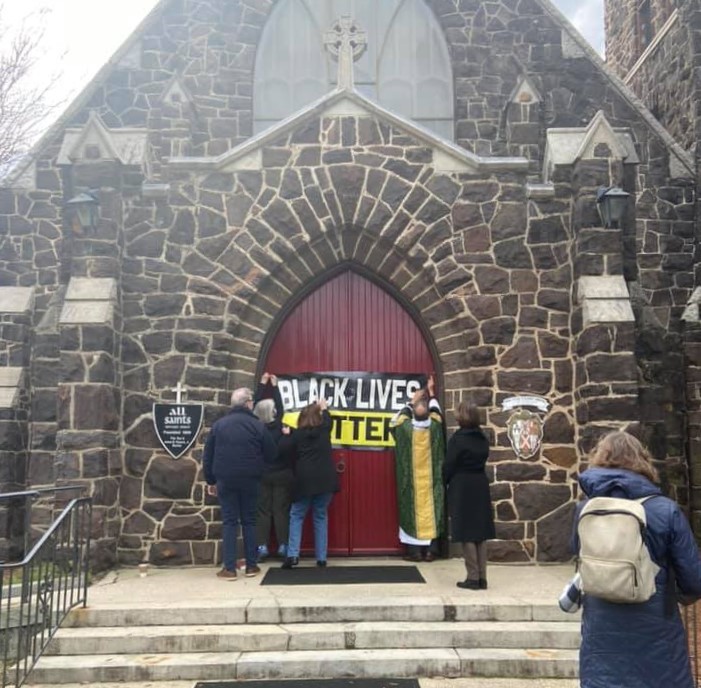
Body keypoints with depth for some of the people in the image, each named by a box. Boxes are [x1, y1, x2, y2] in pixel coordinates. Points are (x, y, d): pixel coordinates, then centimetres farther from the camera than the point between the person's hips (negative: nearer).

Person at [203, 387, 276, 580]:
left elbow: (208, 456, 4)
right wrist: (258, 469, 20)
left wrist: (210, 480, 13)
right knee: (249, 521, 9)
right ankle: (251, 566, 12)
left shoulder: (219, 425, 1)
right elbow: (271, 454, 0)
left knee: (229, 522, 4)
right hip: (250, 480, -1)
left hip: (225, 480, 1)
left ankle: (229, 568, 1)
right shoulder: (257, 425, -4)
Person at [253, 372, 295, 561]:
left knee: (262, 510, 6)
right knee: (281, 510, 4)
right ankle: (282, 546, 4)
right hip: (282, 474, -1)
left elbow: (255, 405, 3)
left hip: (261, 474, 1)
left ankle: (262, 546, 3)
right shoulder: (282, 428, -12)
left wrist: (262, 384, 12)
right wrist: (274, 386, 10)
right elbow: (281, 407, 2)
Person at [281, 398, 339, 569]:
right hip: (324, 479, 2)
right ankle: (321, 558, 9)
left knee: (296, 516, 9)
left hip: (304, 480, -1)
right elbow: (328, 419, 27)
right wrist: (323, 408, 43)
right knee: (321, 517, 11)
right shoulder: (324, 430, 4)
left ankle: (292, 554, -4)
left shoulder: (297, 434, 0)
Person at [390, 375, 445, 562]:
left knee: (413, 511, 3)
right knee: (431, 510, 5)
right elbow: (437, 412, 16)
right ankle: (430, 550, 7)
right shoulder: (434, 427, -8)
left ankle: (414, 551, 4)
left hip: (412, 482, -1)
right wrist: (431, 392, 26)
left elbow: (395, 420, 13)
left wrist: (412, 402, 18)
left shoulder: (406, 428, -11)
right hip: (431, 481, 1)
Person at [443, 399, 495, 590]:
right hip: (481, 486, 6)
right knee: (480, 532, 10)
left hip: (462, 488, -6)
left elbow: (449, 465, -9)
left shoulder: (458, 438, -13)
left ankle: (473, 578, 2)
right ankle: (482, 578, 13)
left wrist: (443, 482, 5)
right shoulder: (483, 439, 7)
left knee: (467, 534, 0)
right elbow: (483, 460, 11)